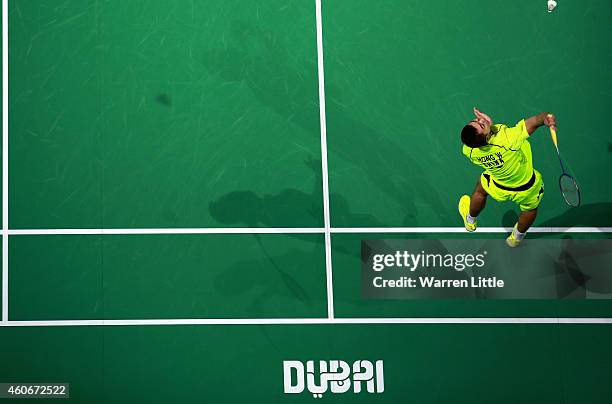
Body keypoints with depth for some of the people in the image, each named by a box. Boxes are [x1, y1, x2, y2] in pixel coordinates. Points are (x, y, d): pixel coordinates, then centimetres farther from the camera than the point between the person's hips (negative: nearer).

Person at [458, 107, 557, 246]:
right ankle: (516, 237, 60)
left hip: (499, 190, 2)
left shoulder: (469, 151, -33)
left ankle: (470, 221, 64)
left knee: (481, 189, 38)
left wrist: (481, 122, -22)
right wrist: (545, 117, -68)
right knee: (530, 209, 33)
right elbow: (535, 121, -48)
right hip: (527, 190, -2)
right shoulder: (508, 139, -48)